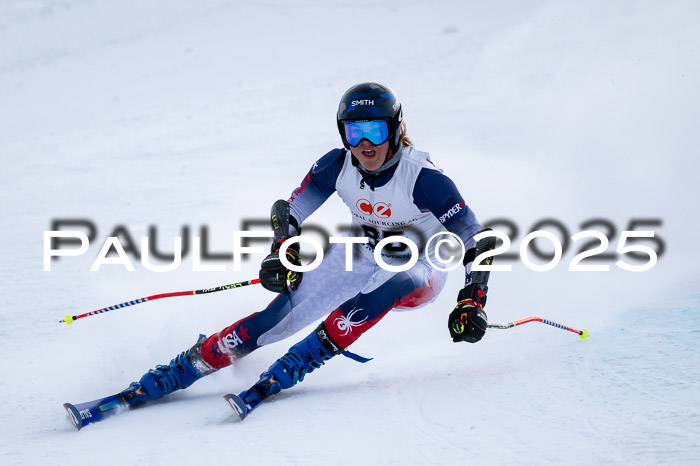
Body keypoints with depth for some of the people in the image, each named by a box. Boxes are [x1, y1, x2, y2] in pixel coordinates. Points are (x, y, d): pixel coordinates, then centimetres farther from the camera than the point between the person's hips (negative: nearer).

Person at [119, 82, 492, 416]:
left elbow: (475, 241, -24)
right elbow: (289, 211, -2)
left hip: (418, 275, -3)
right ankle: (186, 367, -7)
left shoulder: (423, 178, -29)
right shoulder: (338, 166, -17)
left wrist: (472, 301, -33)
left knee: (383, 288, -39)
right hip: (359, 257, 4)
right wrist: (283, 254, -19)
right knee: (284, 314, -15)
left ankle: (289, 369, -32)